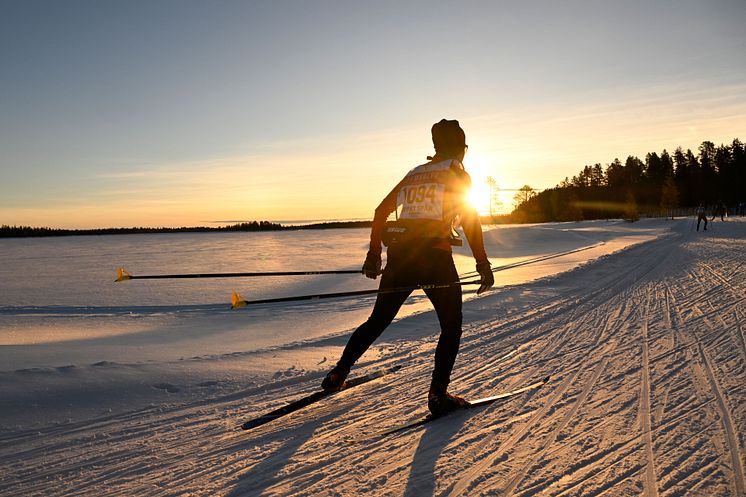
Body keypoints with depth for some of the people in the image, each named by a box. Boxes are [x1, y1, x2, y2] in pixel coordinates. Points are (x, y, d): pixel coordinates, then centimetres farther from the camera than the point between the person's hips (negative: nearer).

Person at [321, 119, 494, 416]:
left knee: (378, 321, 18)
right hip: (435, 257, -5)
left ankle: (338, 374, 23)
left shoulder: (415, 173, 20)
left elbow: (381, 210, 17)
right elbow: (469, 219, -9)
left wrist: (374, 254, 21)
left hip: (399, 255, 5)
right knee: (451, 326, 10)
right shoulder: (457, 173, 4)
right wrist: (483, 264, -9)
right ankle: (438, 395, 1)